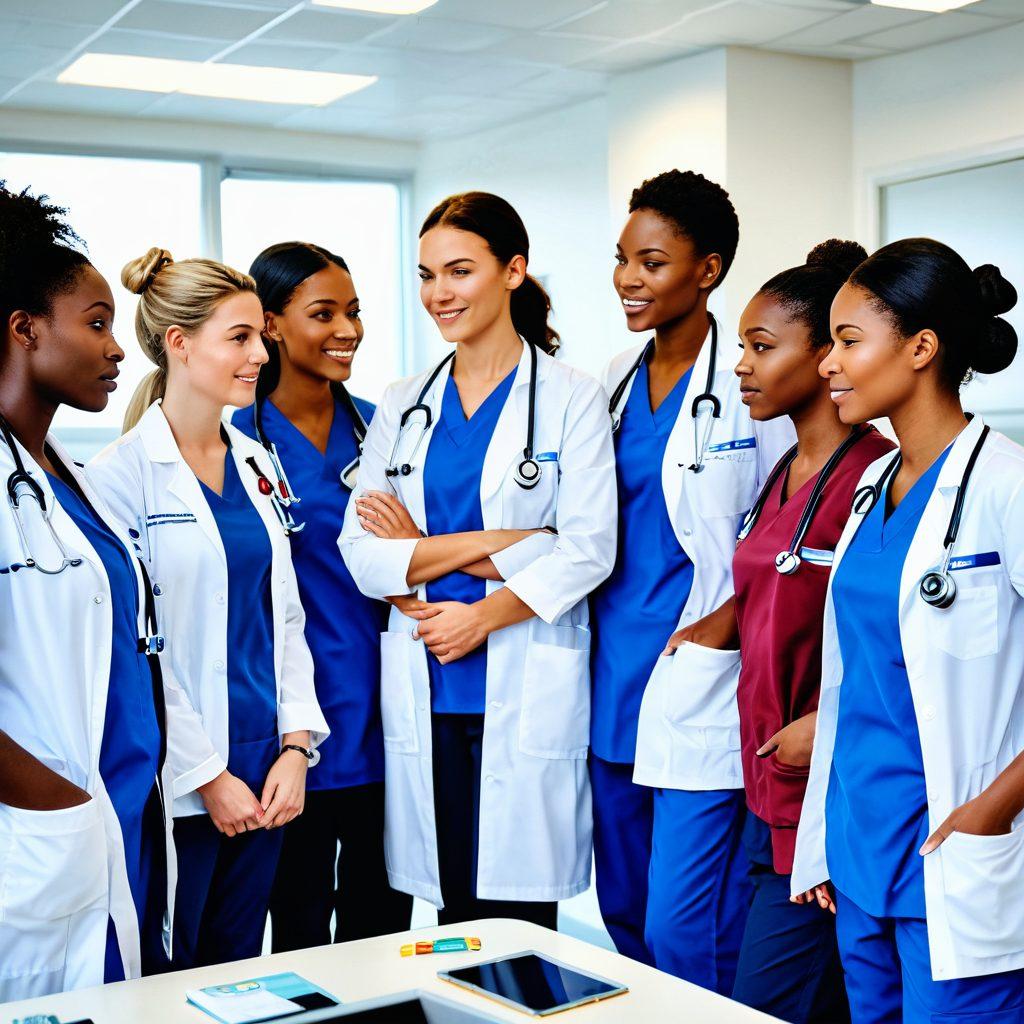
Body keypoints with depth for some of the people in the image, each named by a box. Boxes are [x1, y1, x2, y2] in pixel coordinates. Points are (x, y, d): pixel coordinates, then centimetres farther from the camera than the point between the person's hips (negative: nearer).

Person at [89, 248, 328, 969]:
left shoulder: (256, 464, 10)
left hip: (262, 773, 6)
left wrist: (296, 744, 2)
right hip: (177, 788, -6)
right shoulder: (123, 474, -11)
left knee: (239, 976, 15)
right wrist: (207, 775, -12)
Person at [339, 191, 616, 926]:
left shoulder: (570, 398, 1)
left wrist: (482, 616, -15)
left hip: (528, 694, -3)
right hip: (424, 696, 4)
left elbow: (589, 548, -8)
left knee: (520, 920, 0)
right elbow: (360, 549, 2)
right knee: (451, 921, 8)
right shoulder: (404, 406, 12)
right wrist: (482, 546, -10)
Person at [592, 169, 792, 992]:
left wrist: (729, 619, -14)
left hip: (698, 679, -7)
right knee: (621, 909, 17)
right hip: (614, 675, 7)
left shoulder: (750, 383, -11)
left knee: (681, 928, -4)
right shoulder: (618, 379, 11)